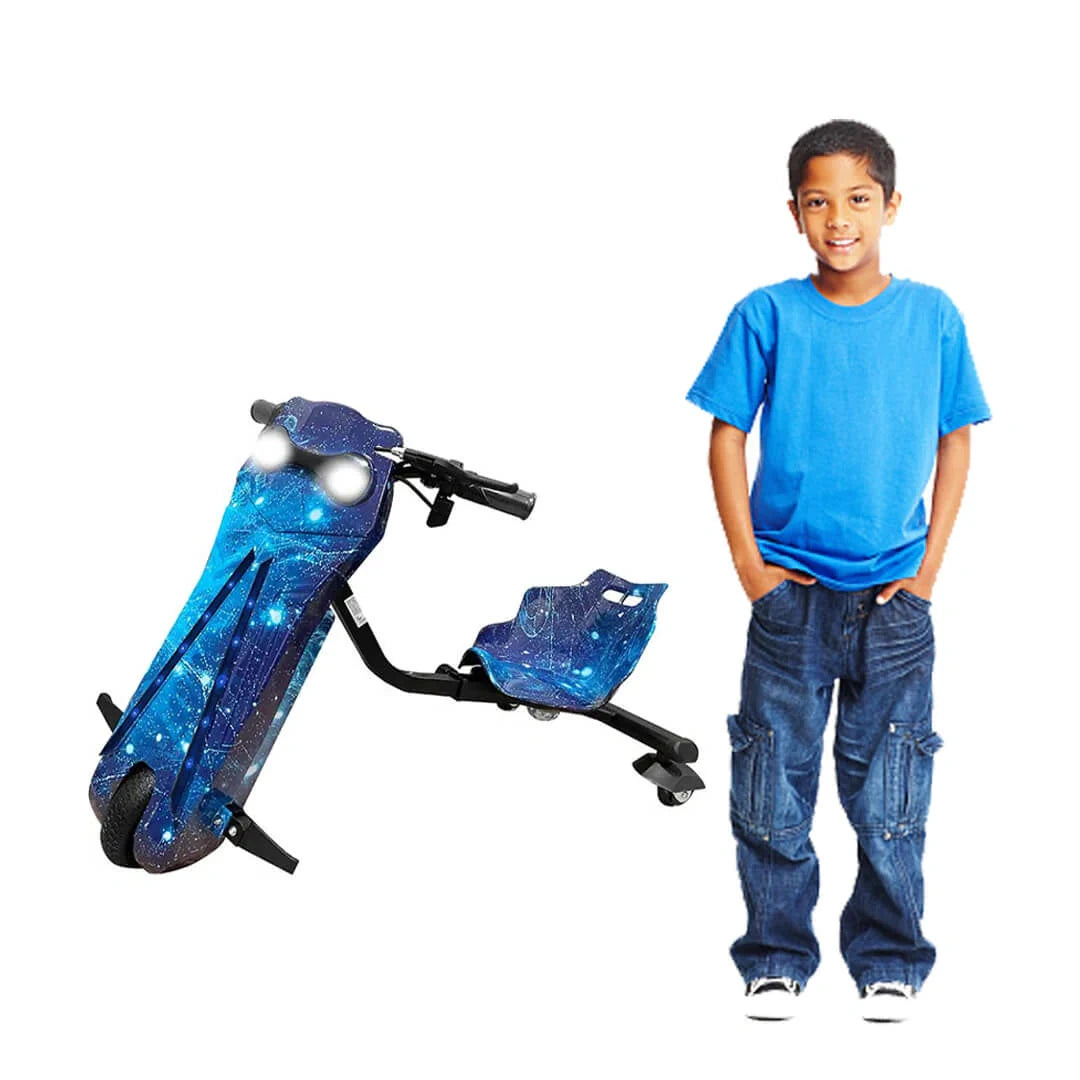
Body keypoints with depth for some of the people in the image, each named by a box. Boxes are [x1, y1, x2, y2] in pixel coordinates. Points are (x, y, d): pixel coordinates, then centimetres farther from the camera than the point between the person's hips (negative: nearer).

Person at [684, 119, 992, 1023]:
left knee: (890, 795, 8)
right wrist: (747, 563, -4)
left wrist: (929, 566, 0)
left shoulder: (933, 316, 1)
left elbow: (955, 440, 7)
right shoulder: (768, 316, -3)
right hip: (790, 591, -1)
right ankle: (776, 959, 21)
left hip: (894, 597, 1)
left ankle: (889, 964, 23)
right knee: (773, 787, 6)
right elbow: (727, 438, 1)